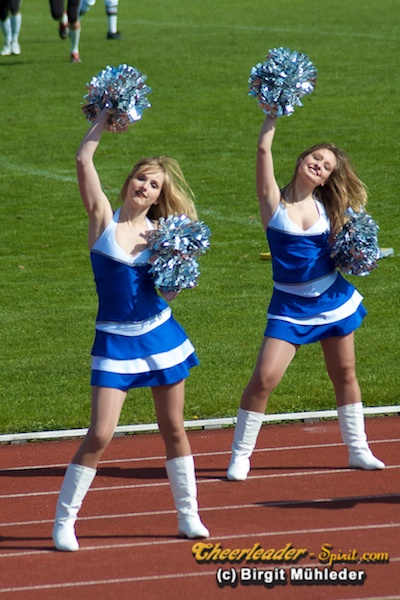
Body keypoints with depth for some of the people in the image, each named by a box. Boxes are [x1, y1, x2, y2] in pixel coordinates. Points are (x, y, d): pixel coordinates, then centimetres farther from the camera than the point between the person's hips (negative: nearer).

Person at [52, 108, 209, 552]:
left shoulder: (159, 232, 4)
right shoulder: (103, 219, -3)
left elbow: (170, 290, 4)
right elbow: (83, 160, -12)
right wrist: (104, 116, -6)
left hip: (160, 335, 3)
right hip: (115, 342, -3)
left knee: (173, 428, 11)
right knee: (100, 434, -10)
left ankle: (188, 515, 24)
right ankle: (64, 520, 1)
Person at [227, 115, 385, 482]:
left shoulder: (327, 208, 4)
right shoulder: (275, 201, -5)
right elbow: (264, 149, -14)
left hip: (333, 298, 4)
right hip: (290, 304, -4)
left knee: (345, 375, 14)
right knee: (264, 378, -14)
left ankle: (358, 450, 28)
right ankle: (240, 457, -1)